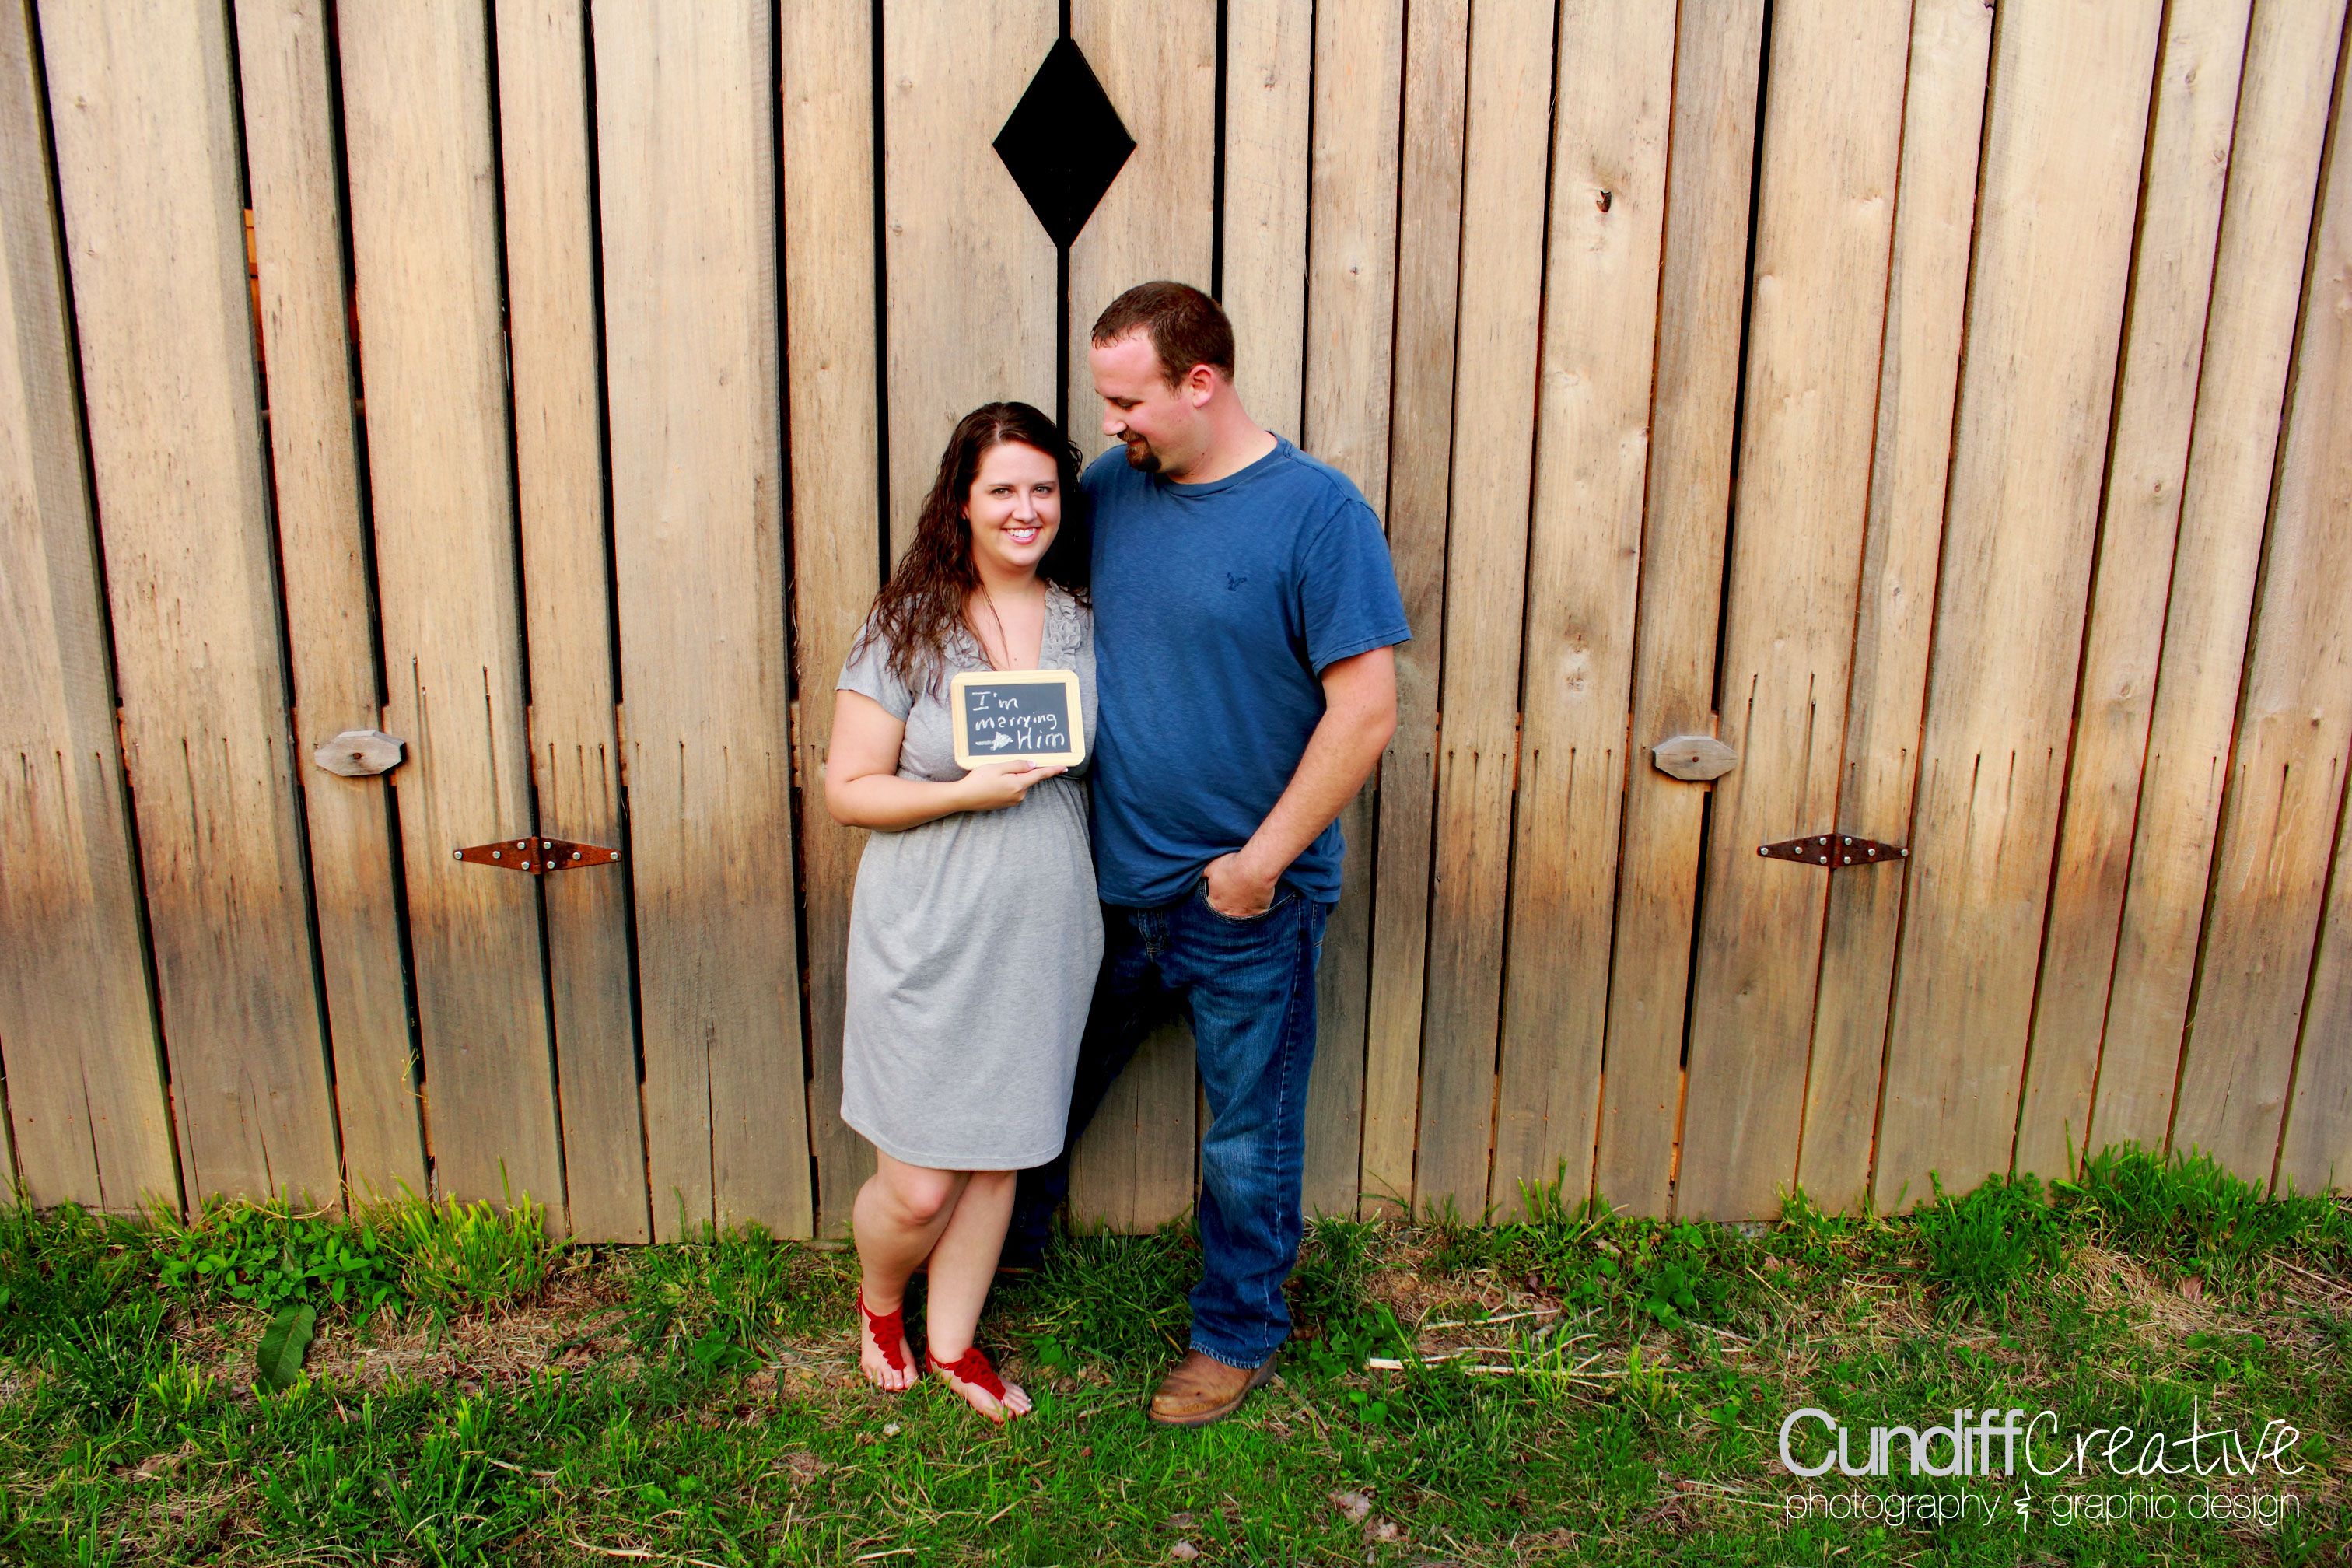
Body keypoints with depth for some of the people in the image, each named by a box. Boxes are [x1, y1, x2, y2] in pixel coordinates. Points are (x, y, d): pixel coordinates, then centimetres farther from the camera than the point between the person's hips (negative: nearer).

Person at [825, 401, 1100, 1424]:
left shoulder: (1082, 621, 4)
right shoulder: (909, 628, -8)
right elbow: (848, 790, -8)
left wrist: (1057, 763, -3)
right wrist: (968, 792, -20)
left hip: (1043, 933, 4)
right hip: (929, 937, -3)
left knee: (996, 1157, 15)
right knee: (918, 1185, 4)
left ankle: (953, 1341, 37)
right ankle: (877, 1302, 38)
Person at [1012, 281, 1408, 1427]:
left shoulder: (1318, 512, -15)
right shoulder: (1110, 488, 2)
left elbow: (1365, 711, -17)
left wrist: (1261, 861, -16)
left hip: (1247, 905, -5)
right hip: (1113, 886, 5)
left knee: (1248, 1143, 13)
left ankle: (1238, 1336, 35)